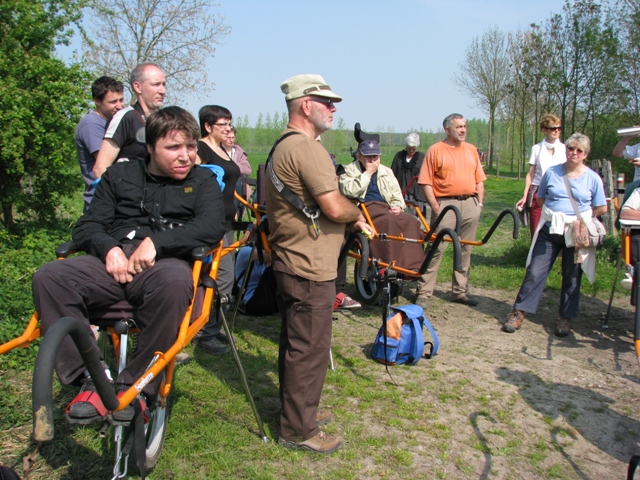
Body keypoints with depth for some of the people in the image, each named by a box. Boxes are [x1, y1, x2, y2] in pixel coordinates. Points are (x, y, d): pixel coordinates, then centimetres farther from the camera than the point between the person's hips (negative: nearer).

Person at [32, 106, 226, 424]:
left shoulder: (202, 181, 16)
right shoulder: (120, 175, 23)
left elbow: (212, 227, -4)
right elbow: (86, 227, 15)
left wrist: (156, 242, -15)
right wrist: (109, 249, -8)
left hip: (163, 263, -3)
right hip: (114, 264, 3)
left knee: (175, 281, -40)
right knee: (48, 277, -25)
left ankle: (134, 386, -26)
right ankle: (92, 379, -22)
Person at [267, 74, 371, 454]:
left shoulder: (283, 145, 16)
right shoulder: (306, 147, -18)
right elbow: (334, 206, -24)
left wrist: (351, 218, 12)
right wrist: (358, 214, -4)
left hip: (290, 261, 11)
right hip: (310, 269, -11)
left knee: (296, 344, 20)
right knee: (310, 350, 0)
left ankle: (298, 411, 36)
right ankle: (299, 430, 13)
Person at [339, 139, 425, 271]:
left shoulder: (386, 171, 24)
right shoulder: (349, 170, 8)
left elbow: (396, 194, 25)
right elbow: (348, 191, -12)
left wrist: (398, 206, 1)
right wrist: (368, 173, -7)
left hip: (385, 208, 5)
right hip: (363, 208, -5)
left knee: (411, 221, -25)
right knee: (388, 220, -37)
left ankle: (413, 265, -30)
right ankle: (389, 265, -41)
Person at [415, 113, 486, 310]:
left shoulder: (471, 150, 14)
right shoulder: (435, 150, -1)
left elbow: (479, 180, 15)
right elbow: (426, 182, -6)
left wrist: (479, 203, 6)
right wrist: (435, 206, -12)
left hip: (470, 203, 5)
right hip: (446, 204, -5)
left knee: (465, 250, 10)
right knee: (436, 249, -7)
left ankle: (460, 291, 20)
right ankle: (423, 292, -2)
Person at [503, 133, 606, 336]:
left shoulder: (593, 178, 0)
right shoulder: (552, 172, 3)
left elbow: (602, 208, 5)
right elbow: (540, 198, 12)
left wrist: (581, 217, 1)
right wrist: (555, 213, 2)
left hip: (576, 234, 0)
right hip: (550, 230, 1)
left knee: (571, 277, 8)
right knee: (535, 271, -3)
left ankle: (565, 318, 20)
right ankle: (519, 313, 2)